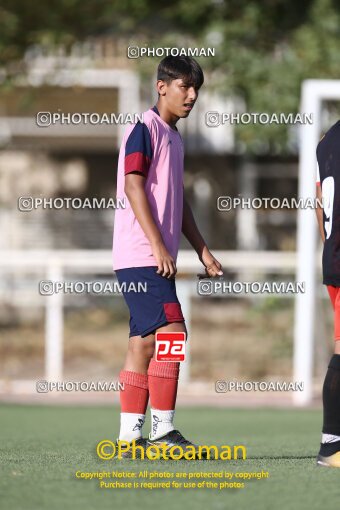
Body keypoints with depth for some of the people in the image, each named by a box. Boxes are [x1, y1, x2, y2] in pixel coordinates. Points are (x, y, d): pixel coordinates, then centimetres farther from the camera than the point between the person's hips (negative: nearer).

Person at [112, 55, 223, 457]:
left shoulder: (173, 137, 20)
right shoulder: (144, 129, -8)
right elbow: (133, 186, -16)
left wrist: (202, 250, 24)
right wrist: (158, 246, -21)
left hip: (156, 260, 9)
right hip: (140, 256, -9)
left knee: (143, 343, 7)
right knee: (171, 332, -15)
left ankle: (130, 435, 8)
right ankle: (162, 430, -14)